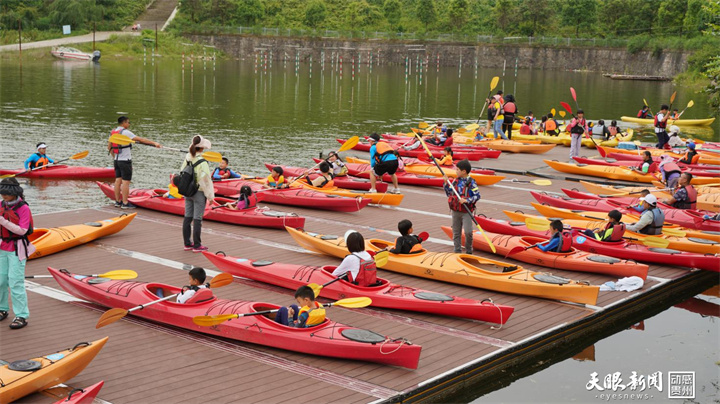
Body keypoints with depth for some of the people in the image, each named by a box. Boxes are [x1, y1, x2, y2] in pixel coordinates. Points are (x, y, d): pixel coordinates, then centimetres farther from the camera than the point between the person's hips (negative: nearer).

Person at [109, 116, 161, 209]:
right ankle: (125, 203, -4)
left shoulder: (113, 132, 9)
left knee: (118, 180, 12)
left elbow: (109, 147, 15)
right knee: (126, 182, -5)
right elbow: (140, 139, -18)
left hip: (116, 160, 8)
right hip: (125, 161, -8)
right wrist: (154, 143, -16)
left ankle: (118, 201, 17)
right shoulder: (125, 132, -14)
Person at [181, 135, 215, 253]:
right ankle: (197, 245, 5)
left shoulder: (187, 159, 1)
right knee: (197, 219, -1)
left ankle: (187, 243, 21)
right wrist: (210, 196, -10)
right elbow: (206, 180, -17)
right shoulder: (202, 162, -19)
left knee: (187, 217, 12)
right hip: (199, 193, -7)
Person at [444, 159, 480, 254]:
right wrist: (446, 183, 4)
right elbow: (449, 194, 15)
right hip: (455, 211, 5)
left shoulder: (471, 182, -9)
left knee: (468, 232, -12)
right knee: (456, 232, 10)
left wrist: (467, 200, -22)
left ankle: (469, 251, 8)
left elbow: (477, 196, -11)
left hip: (467, 212, -5)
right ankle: (457, 250, 20)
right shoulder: (455, 181, 8)